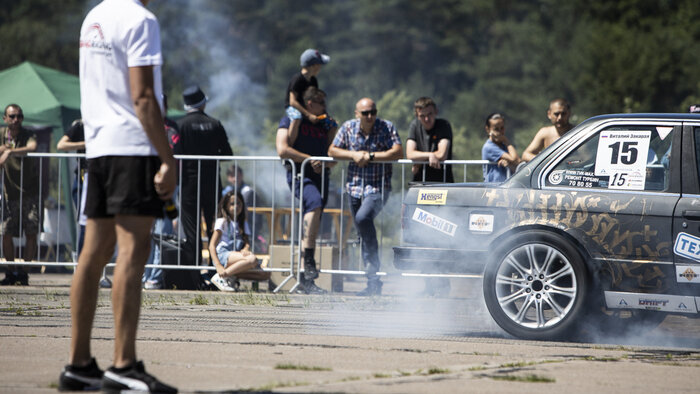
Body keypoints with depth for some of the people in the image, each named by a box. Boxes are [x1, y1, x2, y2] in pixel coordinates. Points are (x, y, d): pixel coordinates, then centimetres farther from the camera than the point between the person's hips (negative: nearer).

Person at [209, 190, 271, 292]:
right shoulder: (222, 222, 2)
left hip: (237, 256, 6)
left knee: (266, 274, -13)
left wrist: (245, 249, -19)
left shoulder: (243, 224, 22)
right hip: (222, 255, -6)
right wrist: (218, 266, -23)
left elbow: (247, 242, 9)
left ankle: (233, 276, -10)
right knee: (252, 259, -34)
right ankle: (221, 277, -28)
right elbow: (212, 245, -8)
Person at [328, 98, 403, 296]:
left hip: (378, 186, -5)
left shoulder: (387, 127, -4)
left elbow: (398, 152, -15)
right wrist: (354, 155, -10)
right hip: (355, 186, 5)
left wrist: (370, 157, -16)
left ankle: (373, 263, -16)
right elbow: (332, 151, 7)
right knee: (363, 234, 5)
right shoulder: (348, 127, 5)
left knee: (363, 218, -31)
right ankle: (373, 282, 11)